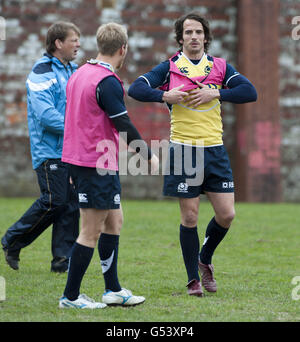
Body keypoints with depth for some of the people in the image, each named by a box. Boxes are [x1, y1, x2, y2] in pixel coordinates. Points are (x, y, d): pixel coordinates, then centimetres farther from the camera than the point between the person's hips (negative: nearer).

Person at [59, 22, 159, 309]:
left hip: (79, 159, 10)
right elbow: (124, 127, -18)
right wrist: (149, 155, -4)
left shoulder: (79, 75, 11)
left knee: (114, 221, 17)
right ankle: (70, 296, 2)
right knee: (91, 233, -3)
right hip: (99, 166, -10)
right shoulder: (107, 82, -18)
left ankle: (113, 290, 20)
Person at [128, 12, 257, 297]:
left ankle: (205, 260, 25)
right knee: (190, 217, -1)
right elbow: (135, 89, -4)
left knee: (226, 214, -1)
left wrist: (215, 94, -12)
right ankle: (194, 279, 11)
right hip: (183, 150, -2)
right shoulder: (170, 67, 3)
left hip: (214, 150, 2)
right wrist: (165, 95, -16)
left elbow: (250, 92, -2)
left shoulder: (220, 67, 8)